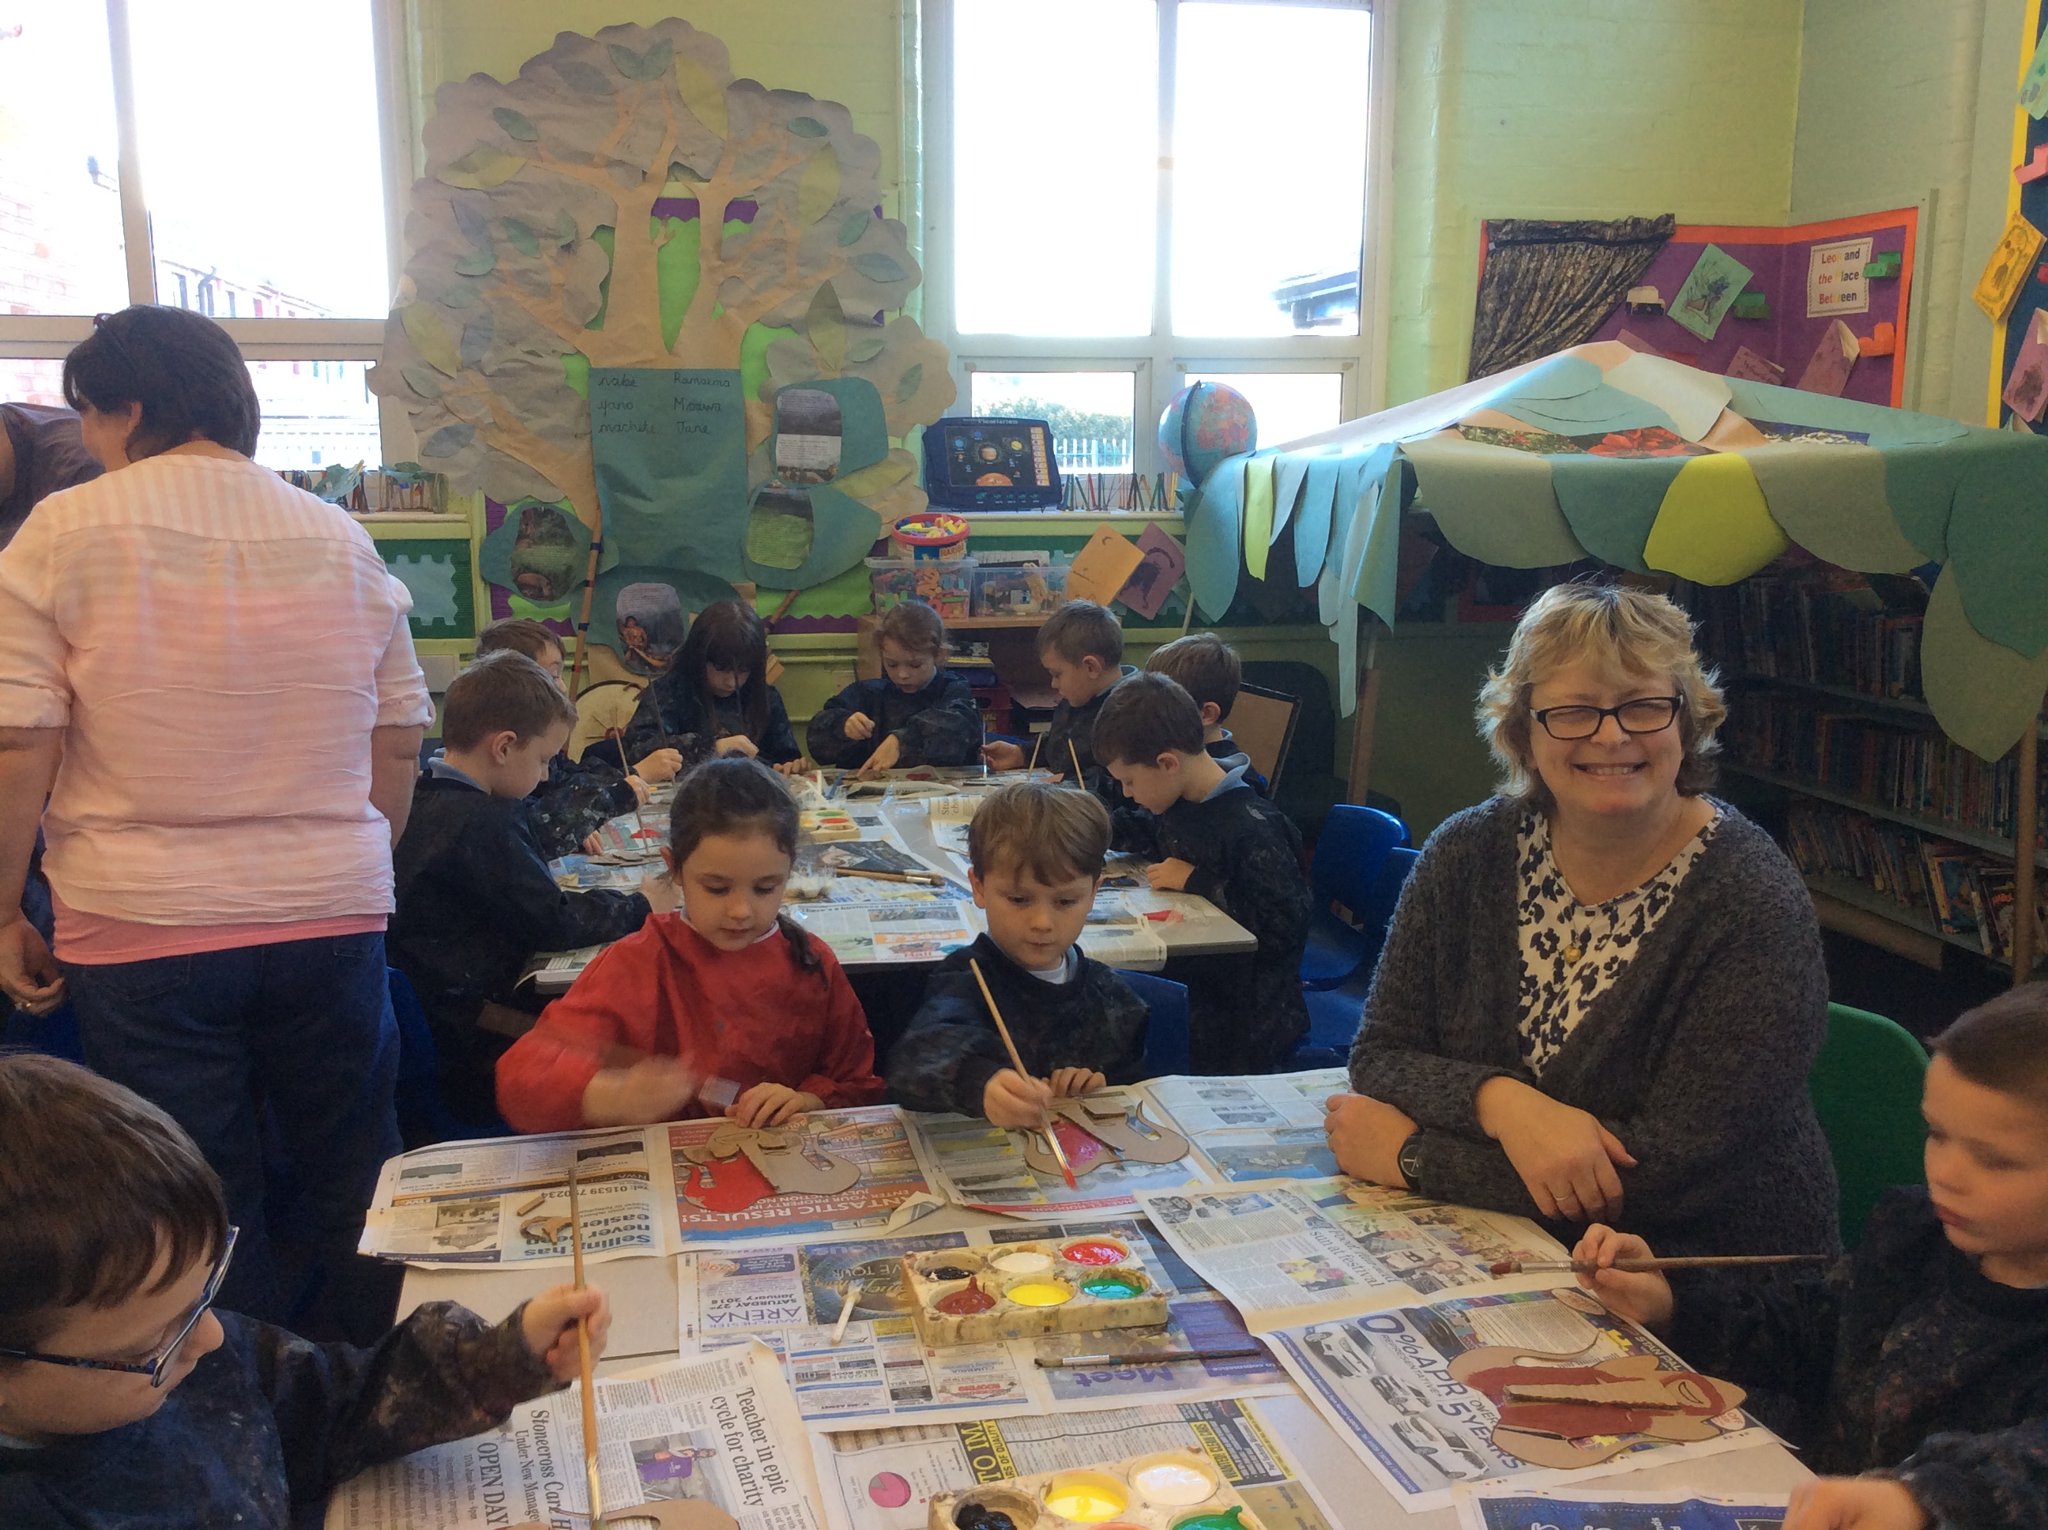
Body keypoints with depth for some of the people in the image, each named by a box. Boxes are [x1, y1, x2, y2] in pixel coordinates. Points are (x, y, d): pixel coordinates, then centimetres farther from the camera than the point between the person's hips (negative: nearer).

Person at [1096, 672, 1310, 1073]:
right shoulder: (1180, 802, 5)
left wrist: (1198, 882, -22)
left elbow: (1287, 926, -27)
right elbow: (1149, 834, 29)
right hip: (1185, 976, 8)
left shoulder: (1251, 827, -23)